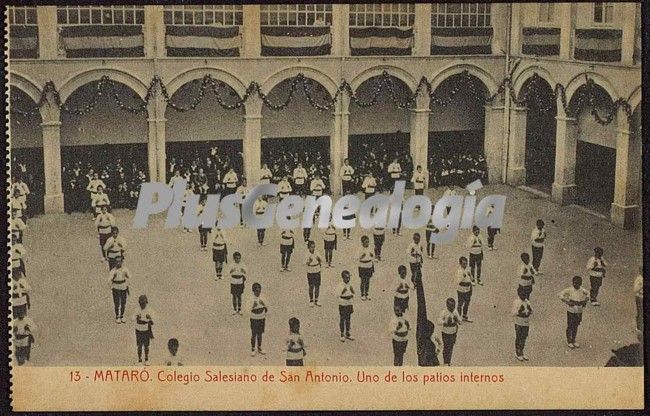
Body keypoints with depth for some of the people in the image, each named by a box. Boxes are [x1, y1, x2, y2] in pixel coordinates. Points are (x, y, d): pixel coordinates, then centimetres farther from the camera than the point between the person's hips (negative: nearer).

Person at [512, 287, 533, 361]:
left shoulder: (527, 302, 3)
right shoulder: (516, 302, -15)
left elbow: (531, 312, 7)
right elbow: (513, 313, -18)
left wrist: (529, 310, -13)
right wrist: (519, 311, -31)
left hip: (526, 323, 6)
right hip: (518, 323, -5)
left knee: (524, 338, 15)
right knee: (518, 338, 6)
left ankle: (521, 352, 30)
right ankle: (517, 353, 20)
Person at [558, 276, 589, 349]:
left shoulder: (582, 290, -3)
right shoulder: (569, 290, -16)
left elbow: (587, 294, 18)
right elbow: (560, 294, -17)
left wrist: (585, 301, 0)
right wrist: (567, 302, -23)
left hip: (579, 311, 4)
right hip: (571, 311, -4)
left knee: (576, 326, 16)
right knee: (570, 326, 7)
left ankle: (573, 341, 32)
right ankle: (569, 341, 22)